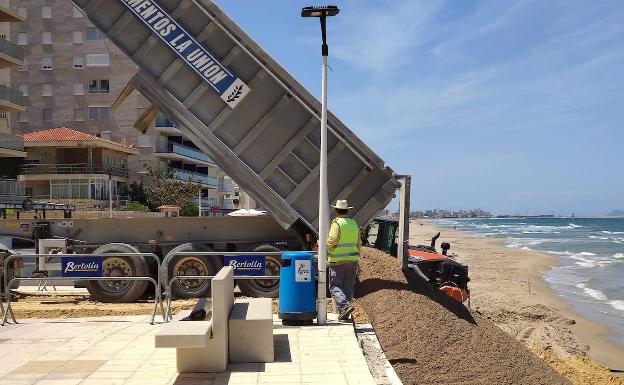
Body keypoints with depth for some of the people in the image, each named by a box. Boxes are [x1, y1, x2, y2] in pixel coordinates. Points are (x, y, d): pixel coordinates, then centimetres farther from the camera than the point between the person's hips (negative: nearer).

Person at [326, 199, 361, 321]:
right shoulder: (354, 223, 11)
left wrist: (326, 248, -1)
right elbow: (359, 244, 15)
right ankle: (344, 315, 12)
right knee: (348, 287, 9)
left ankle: (345, 305, -19)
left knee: (335, 286, 0)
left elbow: (332, 240, -20)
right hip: (352, 261, 6)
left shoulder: (337, 223, -9)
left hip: (338, 261, -6)